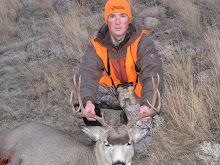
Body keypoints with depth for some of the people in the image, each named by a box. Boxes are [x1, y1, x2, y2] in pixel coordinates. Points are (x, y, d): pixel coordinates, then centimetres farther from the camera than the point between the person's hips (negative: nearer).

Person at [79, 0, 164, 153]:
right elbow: (88, 72, -22)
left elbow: (153, 75, -27)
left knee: (139, 145, -19)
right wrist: (88, 100, -42)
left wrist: (147, 104, -44)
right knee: (84, 92, -27)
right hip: (112, 91, 3)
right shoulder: (97, 45, -9)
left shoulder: (142, 42, -18)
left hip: (136, 95, -3)